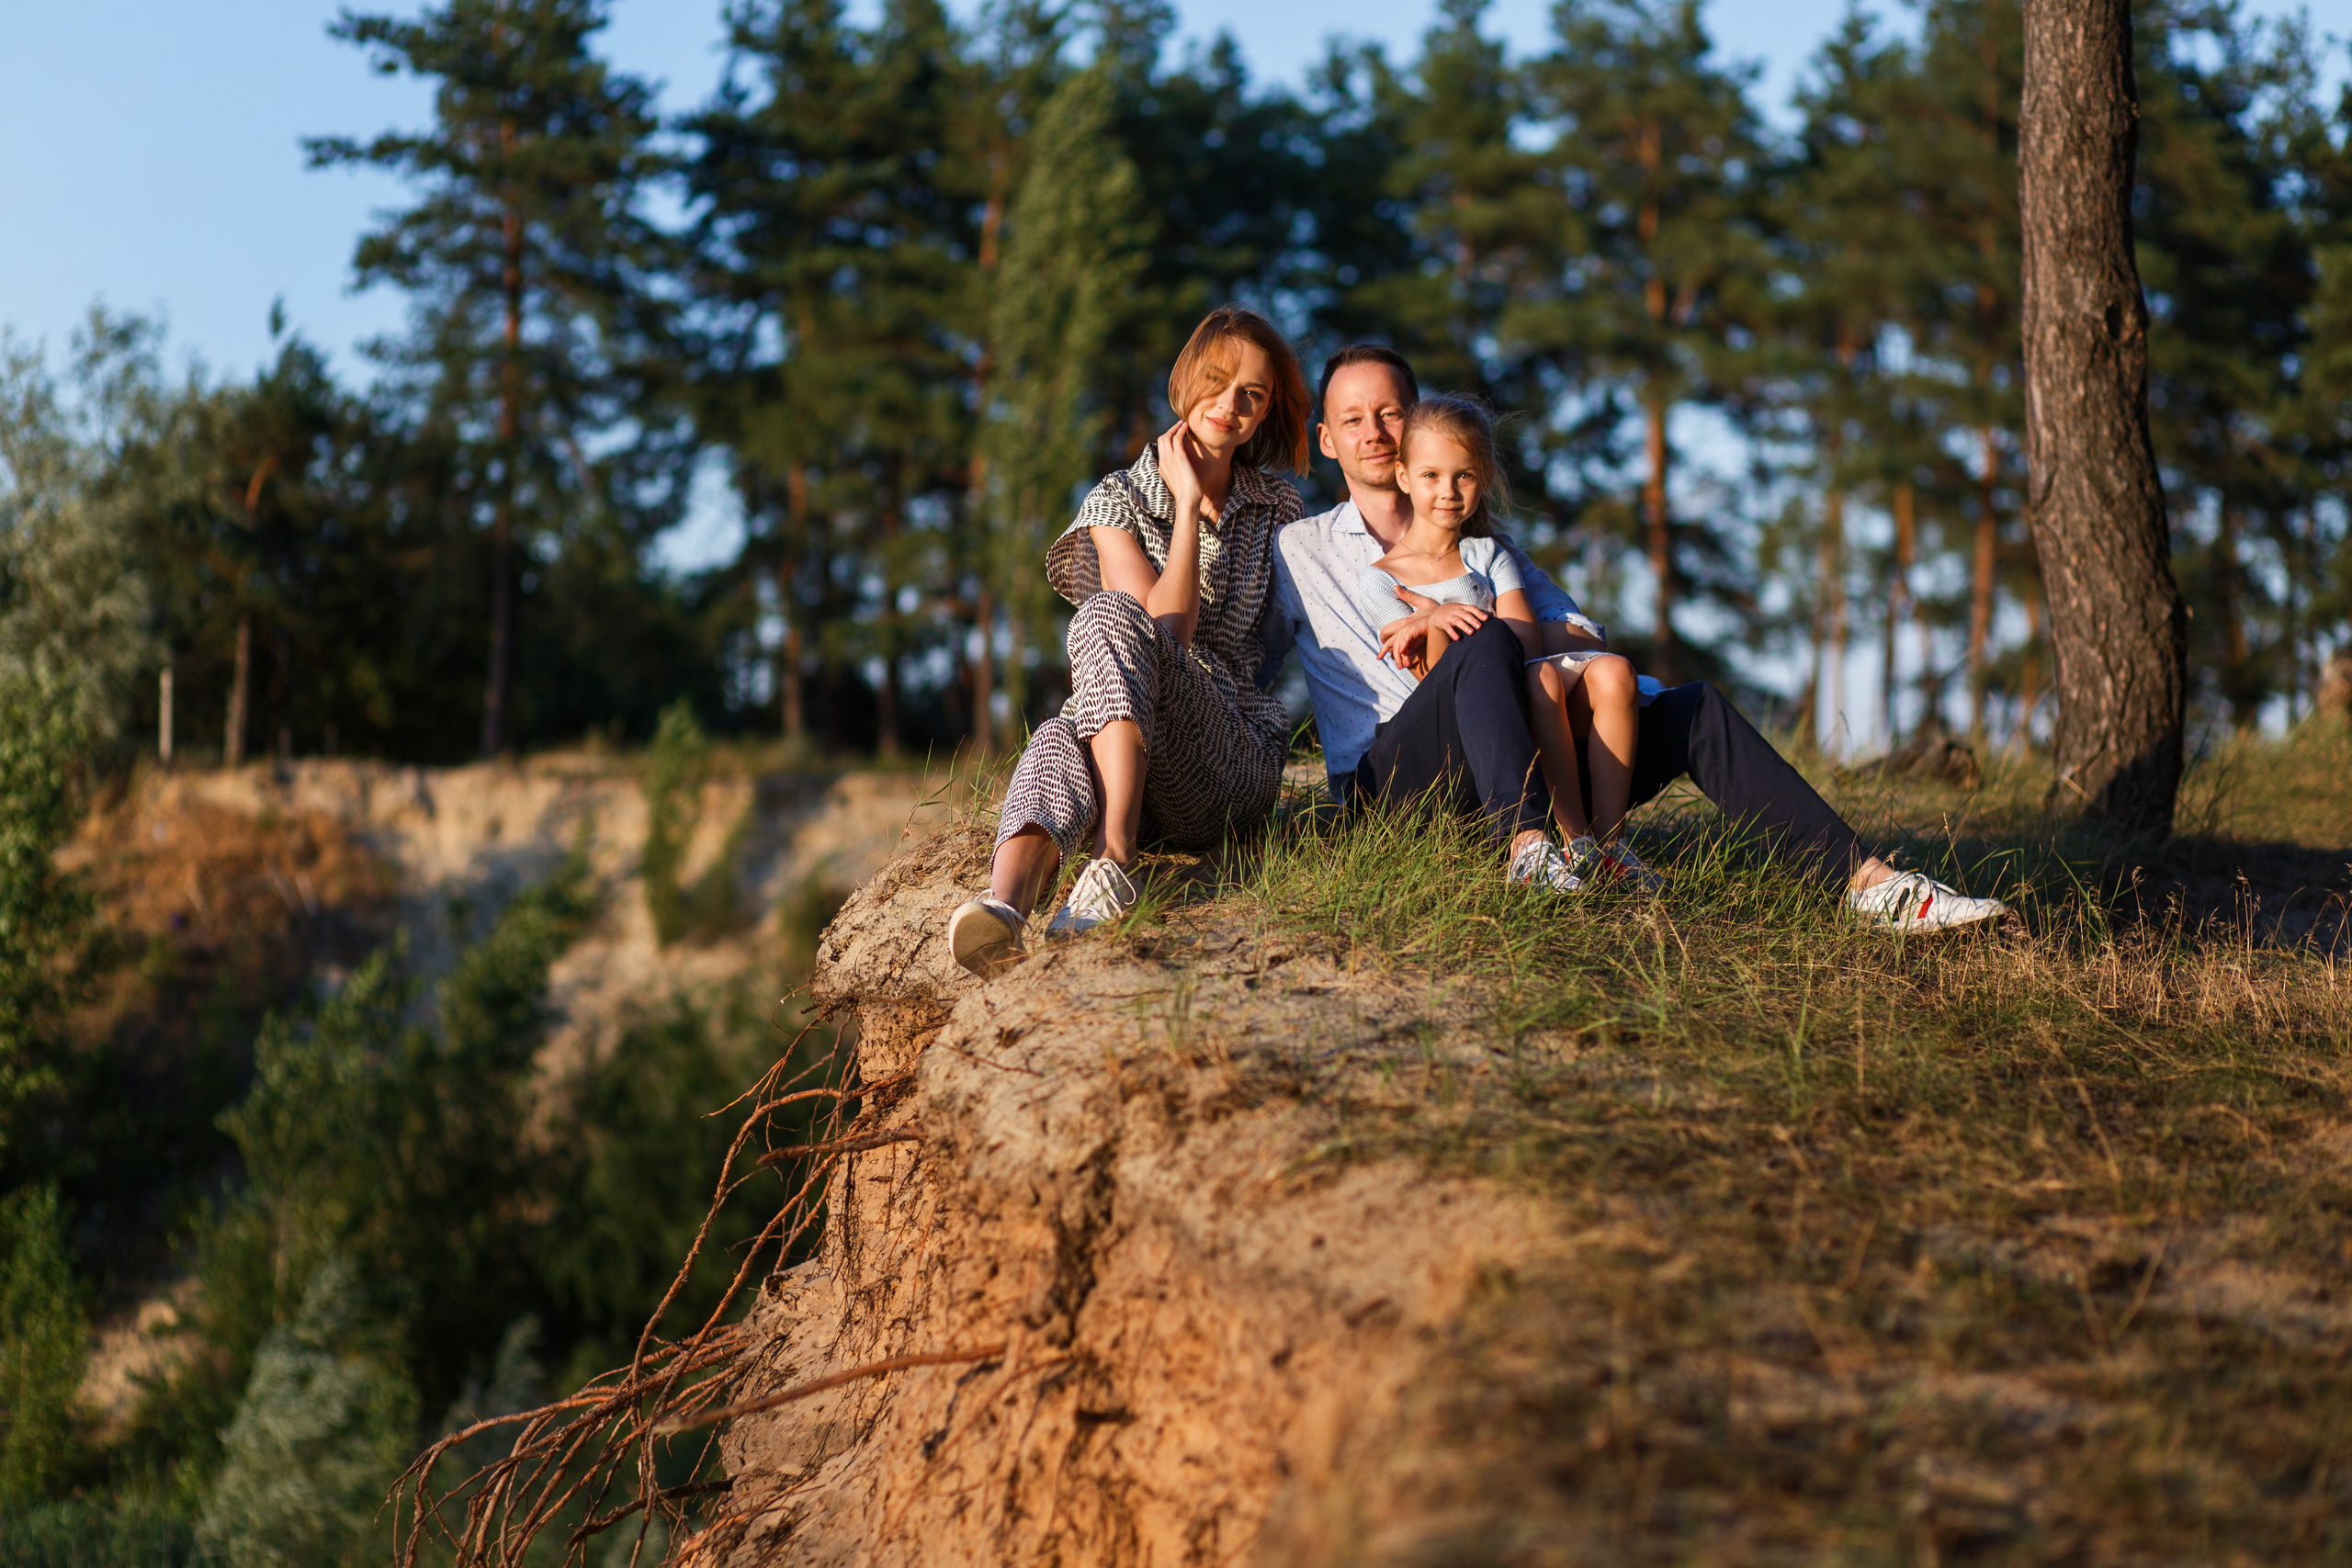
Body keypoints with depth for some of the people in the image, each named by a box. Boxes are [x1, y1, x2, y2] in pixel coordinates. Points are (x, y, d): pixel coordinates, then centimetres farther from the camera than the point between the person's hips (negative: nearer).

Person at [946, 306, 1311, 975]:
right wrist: (1189, 504, -4)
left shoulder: (1279, 509, 15)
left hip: (1237, 764, 0)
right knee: (1057, 741, -40)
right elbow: (1167, 627, -7)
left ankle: (1115, 861, -46)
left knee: (1106, 616, -31)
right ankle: (1006, 902, -69)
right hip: (1115, 747, 0)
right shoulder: (1118, 502, 8)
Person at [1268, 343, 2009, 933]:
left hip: (1510, 777, 4)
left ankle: (1865, 880, -19)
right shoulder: (1297, 550, 16)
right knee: (1487, 643, -32)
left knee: (1694, 708, -11)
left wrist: (1448, 624, -5)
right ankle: (1525, 851, -52)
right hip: (1387, 776, -4)